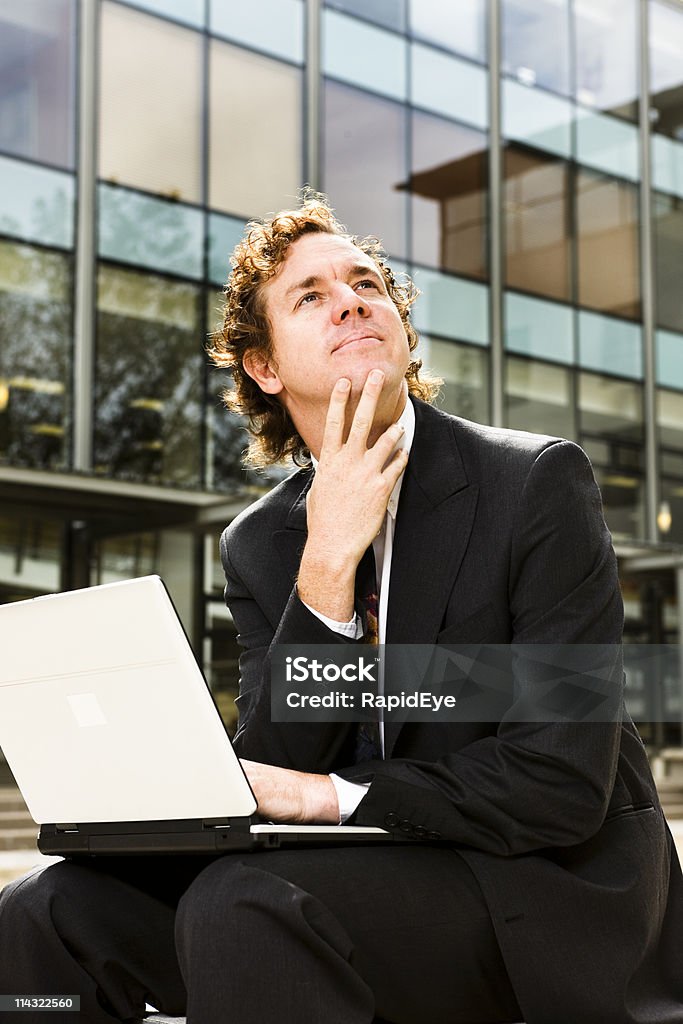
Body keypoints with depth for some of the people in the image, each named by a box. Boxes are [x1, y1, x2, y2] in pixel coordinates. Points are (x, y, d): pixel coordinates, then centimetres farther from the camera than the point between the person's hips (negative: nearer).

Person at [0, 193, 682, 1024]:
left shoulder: (540, 482, -9)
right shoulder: (257, 544, 6)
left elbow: (564, 783, -14)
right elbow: (268, 780, -6)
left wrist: (331, 795, -13)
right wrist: (327, 565, -17)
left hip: (558, 891, -4)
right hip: (371, 873, 5)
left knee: (244, 901, -30)